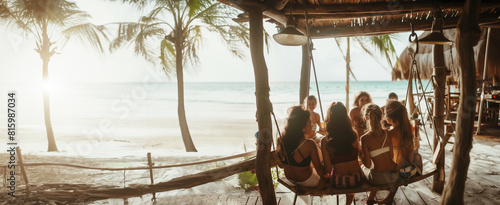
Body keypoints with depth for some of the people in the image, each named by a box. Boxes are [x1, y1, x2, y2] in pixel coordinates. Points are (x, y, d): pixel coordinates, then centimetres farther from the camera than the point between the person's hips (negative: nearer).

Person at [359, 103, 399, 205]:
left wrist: (360, 154, 2)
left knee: (362, 167, 28)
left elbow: (368, 164, -13)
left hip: (379, 178, -3)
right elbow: (391, 157, 3)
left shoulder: (364, 138, -17)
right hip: (393, 175, 3)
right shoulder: (387, 134, -5)